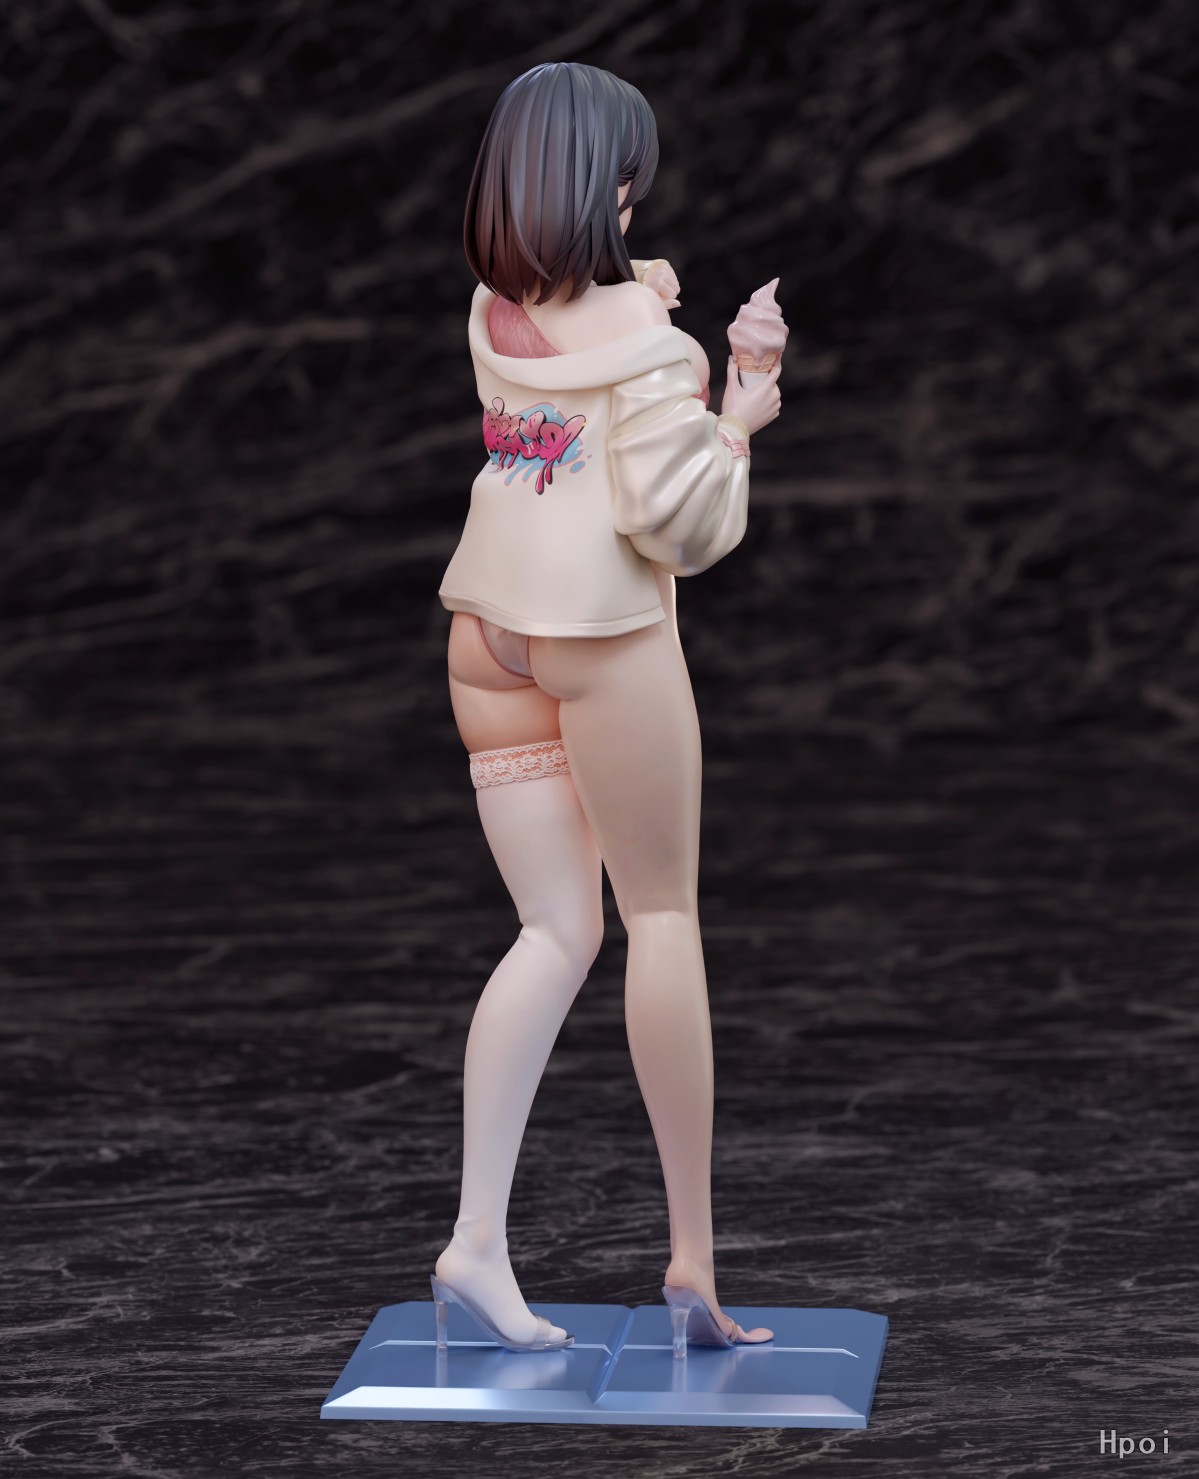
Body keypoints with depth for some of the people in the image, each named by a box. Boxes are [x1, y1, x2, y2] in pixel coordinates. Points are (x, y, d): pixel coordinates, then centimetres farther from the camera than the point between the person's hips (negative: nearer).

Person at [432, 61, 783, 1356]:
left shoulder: (493, 313, 7)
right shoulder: (636, 330, -12)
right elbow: (675, 518, -14)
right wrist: (736, 423, 0)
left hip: (490, 619, 6)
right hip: (602, 624, -6)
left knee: (556, 929, 9)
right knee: (663, 917, 4)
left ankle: (476, 1237, -1)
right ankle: (692, 1257, 6)